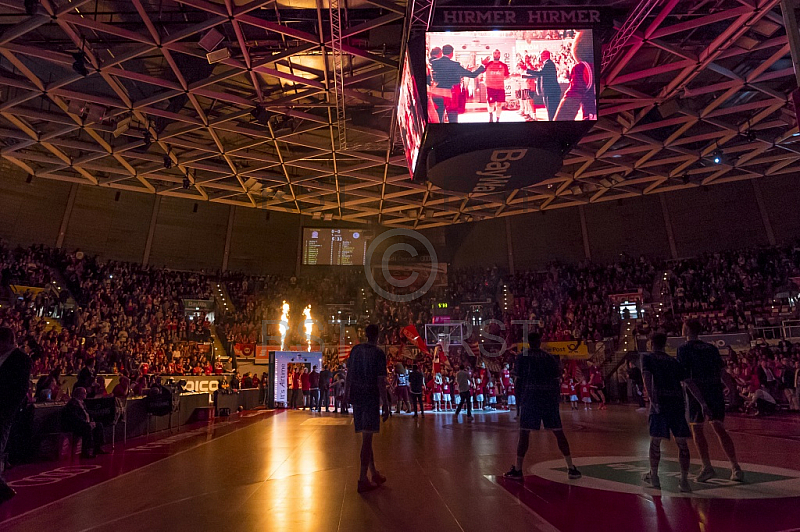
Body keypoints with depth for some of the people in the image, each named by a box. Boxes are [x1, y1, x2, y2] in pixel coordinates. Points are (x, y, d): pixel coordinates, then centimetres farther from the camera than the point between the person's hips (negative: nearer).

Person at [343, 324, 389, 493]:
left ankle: (374, 474, 28)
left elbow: (349, 374, 7)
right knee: (367, 438, 1)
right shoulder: (379, 353, -10)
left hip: (356, 397, 5)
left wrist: (346, 394, 17)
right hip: (371, 397, -5)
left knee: (366, 437, 15)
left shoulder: (356, 350, 5)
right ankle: (363, 479, 5)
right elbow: (381, 381, -13)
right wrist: (385, 405, -8)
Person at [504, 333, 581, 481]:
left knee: (524, 432, 1)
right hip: (550, 398, 3)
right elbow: (556, 380, 9)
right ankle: (571, 468, 16)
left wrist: (520, 399, 9)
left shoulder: (522, 356, 3)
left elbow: (518, 380, 0)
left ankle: (517, 470, 4)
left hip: (530, 397, -2)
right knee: (558, 433, 11)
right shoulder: (549, 357, 10)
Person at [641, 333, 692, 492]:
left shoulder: (647, 357, 9)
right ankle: (684, 481, 11)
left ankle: (653, 477, 18)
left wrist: (652, 399, -12)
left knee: (655, 439, 9)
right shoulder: (674, 361, 20)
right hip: (678, 401, 3)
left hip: (660, 401, -3)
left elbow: (647, 377, -7)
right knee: (682, 442, 11)